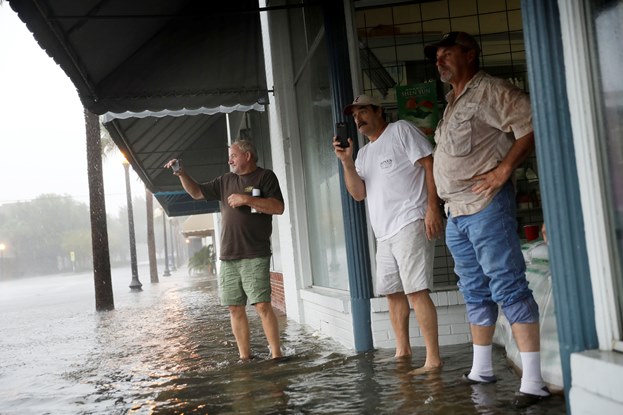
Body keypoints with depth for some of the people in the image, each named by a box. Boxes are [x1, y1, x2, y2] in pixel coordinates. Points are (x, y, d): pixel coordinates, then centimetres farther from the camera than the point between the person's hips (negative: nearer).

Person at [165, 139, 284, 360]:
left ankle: (276, 355, -7)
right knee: (235, 308, 5)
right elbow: (197, 192, 24)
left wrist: (246, 199, -12)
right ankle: (244, 357, 12)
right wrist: (182, 174, 10)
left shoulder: (265, 177, 3)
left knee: (262, 305, -12)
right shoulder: (226, 180, 18)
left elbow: (278, 207, -8)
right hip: (228, 257, 6)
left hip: (254, 256, -5)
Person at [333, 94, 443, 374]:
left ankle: (433, 359, -11)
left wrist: (432, 207, -15)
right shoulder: (364, 153, 23)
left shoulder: (401, 130, 3)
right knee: (393, 293, 11)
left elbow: (429, 164, -5)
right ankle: (402, 351, 22)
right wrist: (346, 162, 0)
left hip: (410, 224, -8)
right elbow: (358, 193, 14)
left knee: (416, 292, -13)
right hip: (383, 234, 8)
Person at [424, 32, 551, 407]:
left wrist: (504, 170, -19)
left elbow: (532, 123, -18)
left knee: (508, 288, -9)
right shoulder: (453, 102, 21)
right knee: (476, 293, 16)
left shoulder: (489, 90, -7)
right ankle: (481, 370, 27)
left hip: (486, 207, -9)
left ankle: (533, 381, -6)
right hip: (456, 214, 10)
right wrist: (438, 206, 17)